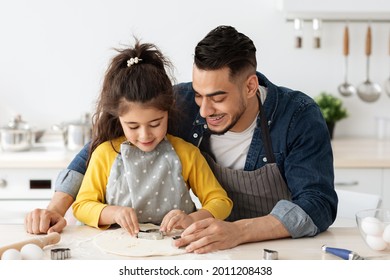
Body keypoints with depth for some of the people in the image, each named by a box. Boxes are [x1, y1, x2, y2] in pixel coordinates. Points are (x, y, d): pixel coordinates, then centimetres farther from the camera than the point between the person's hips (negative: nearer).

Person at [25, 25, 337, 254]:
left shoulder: (299, 116, -20)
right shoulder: (182, 103, -13)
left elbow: (319, 205, -26)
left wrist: (239, 231, -42)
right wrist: (57, 206, -12)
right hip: (219, 248, 3)